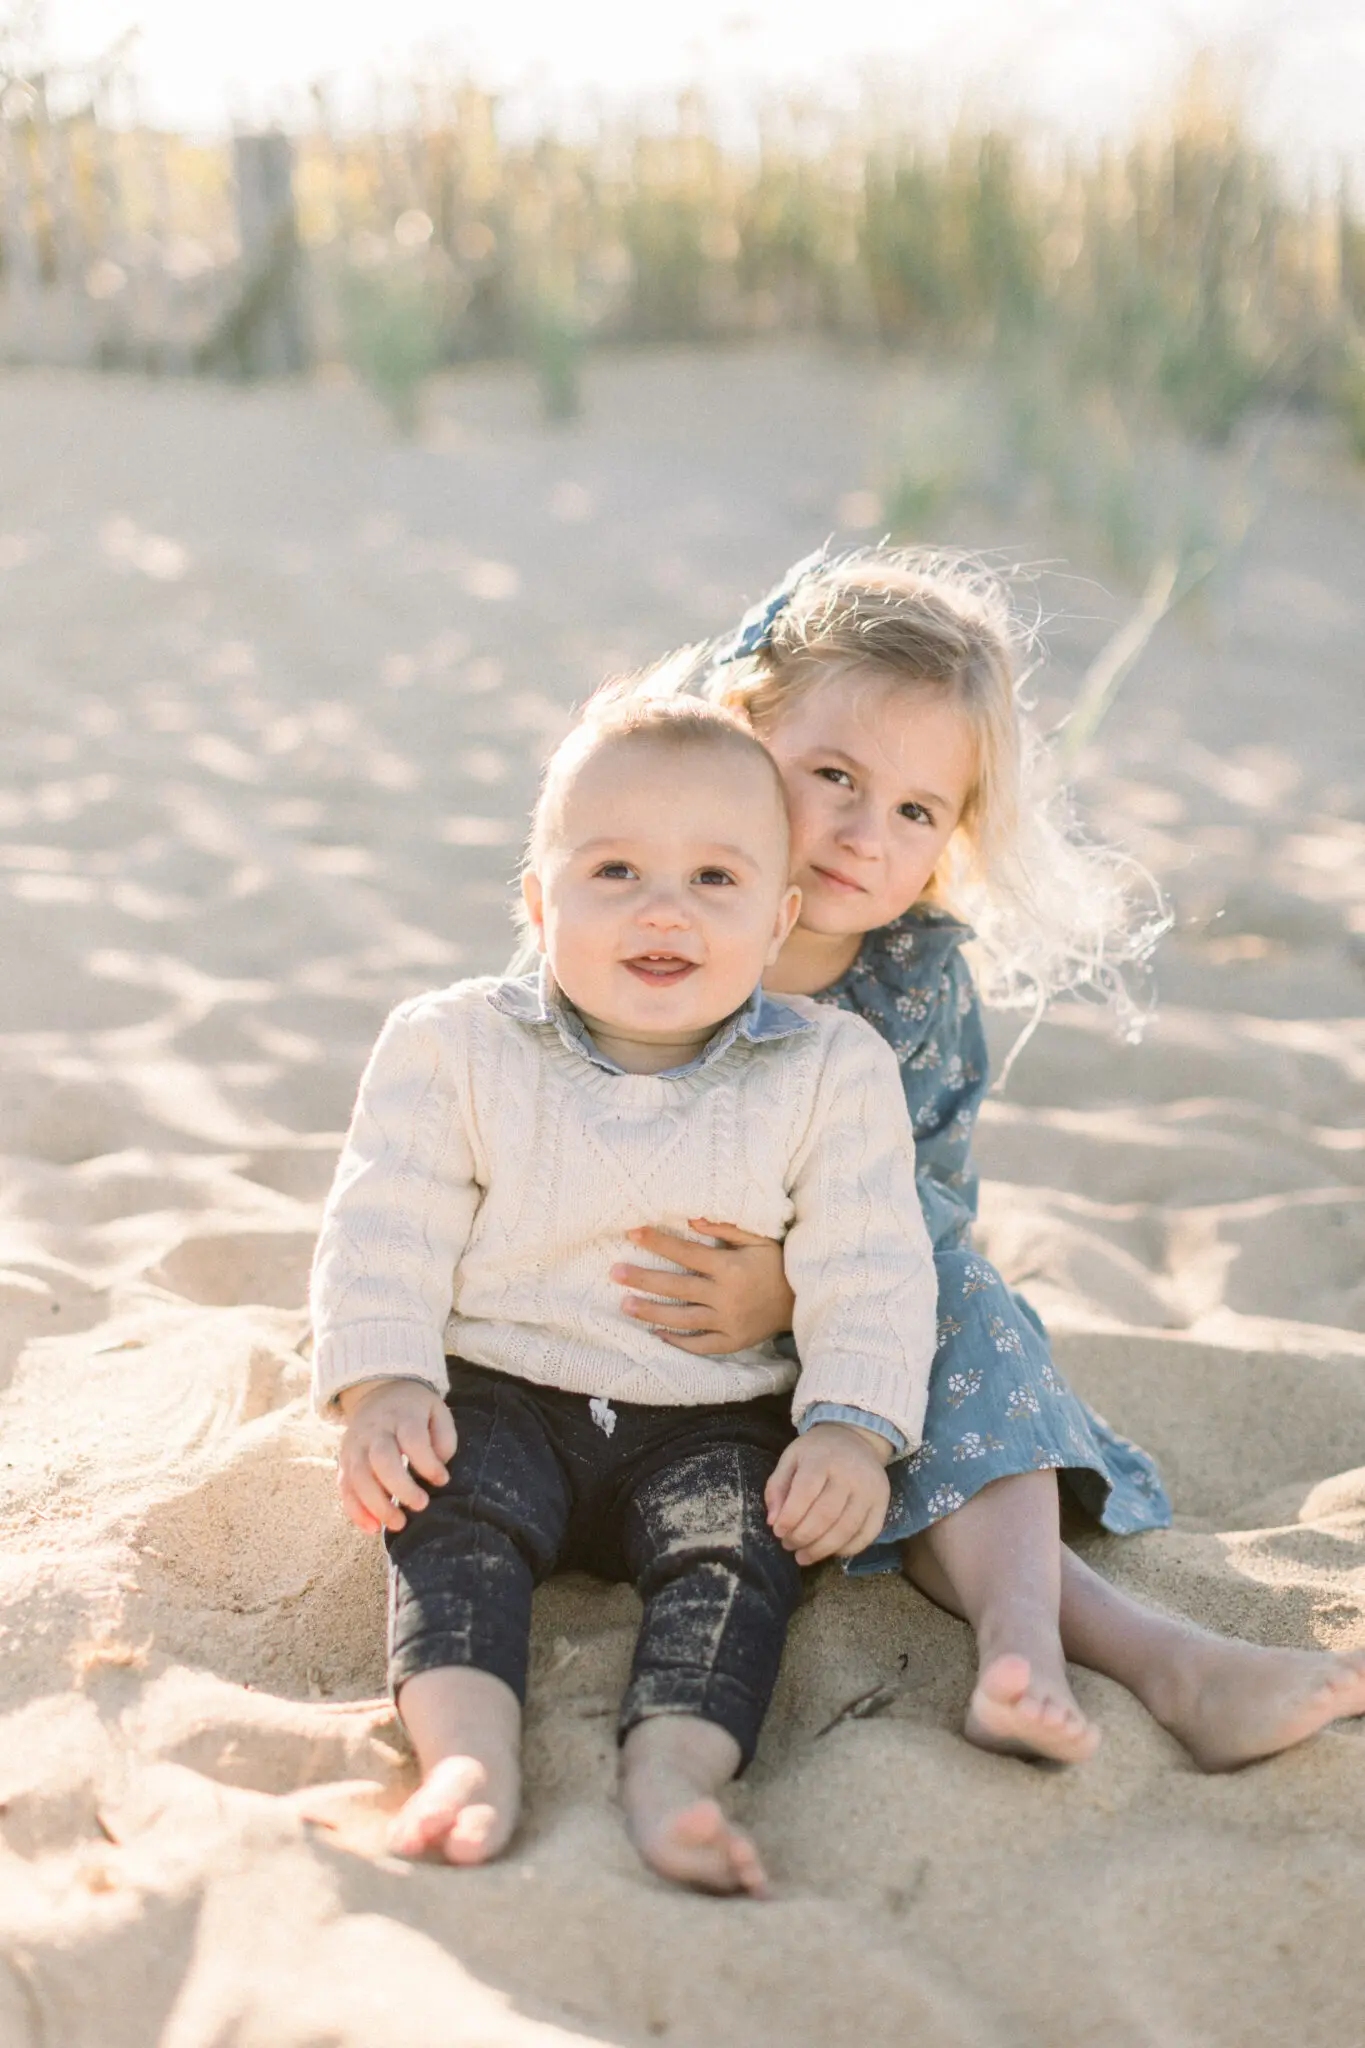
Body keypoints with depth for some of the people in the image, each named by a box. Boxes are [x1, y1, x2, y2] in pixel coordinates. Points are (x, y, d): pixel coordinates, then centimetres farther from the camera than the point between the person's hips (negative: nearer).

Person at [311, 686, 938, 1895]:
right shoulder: (456, 1047, -1)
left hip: (717, 1422, 0)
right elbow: (384, 1234, -1)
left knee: (743, 1543, -27)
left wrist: (850, 1429, -15)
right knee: (453, 1517, -27)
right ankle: (468, 1756, -43)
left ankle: (673, 1772, -43)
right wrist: (381, 1383, -14)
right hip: (500, 1397, 0)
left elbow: (871, 1271, -2)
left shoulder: (833, 1070, -1)